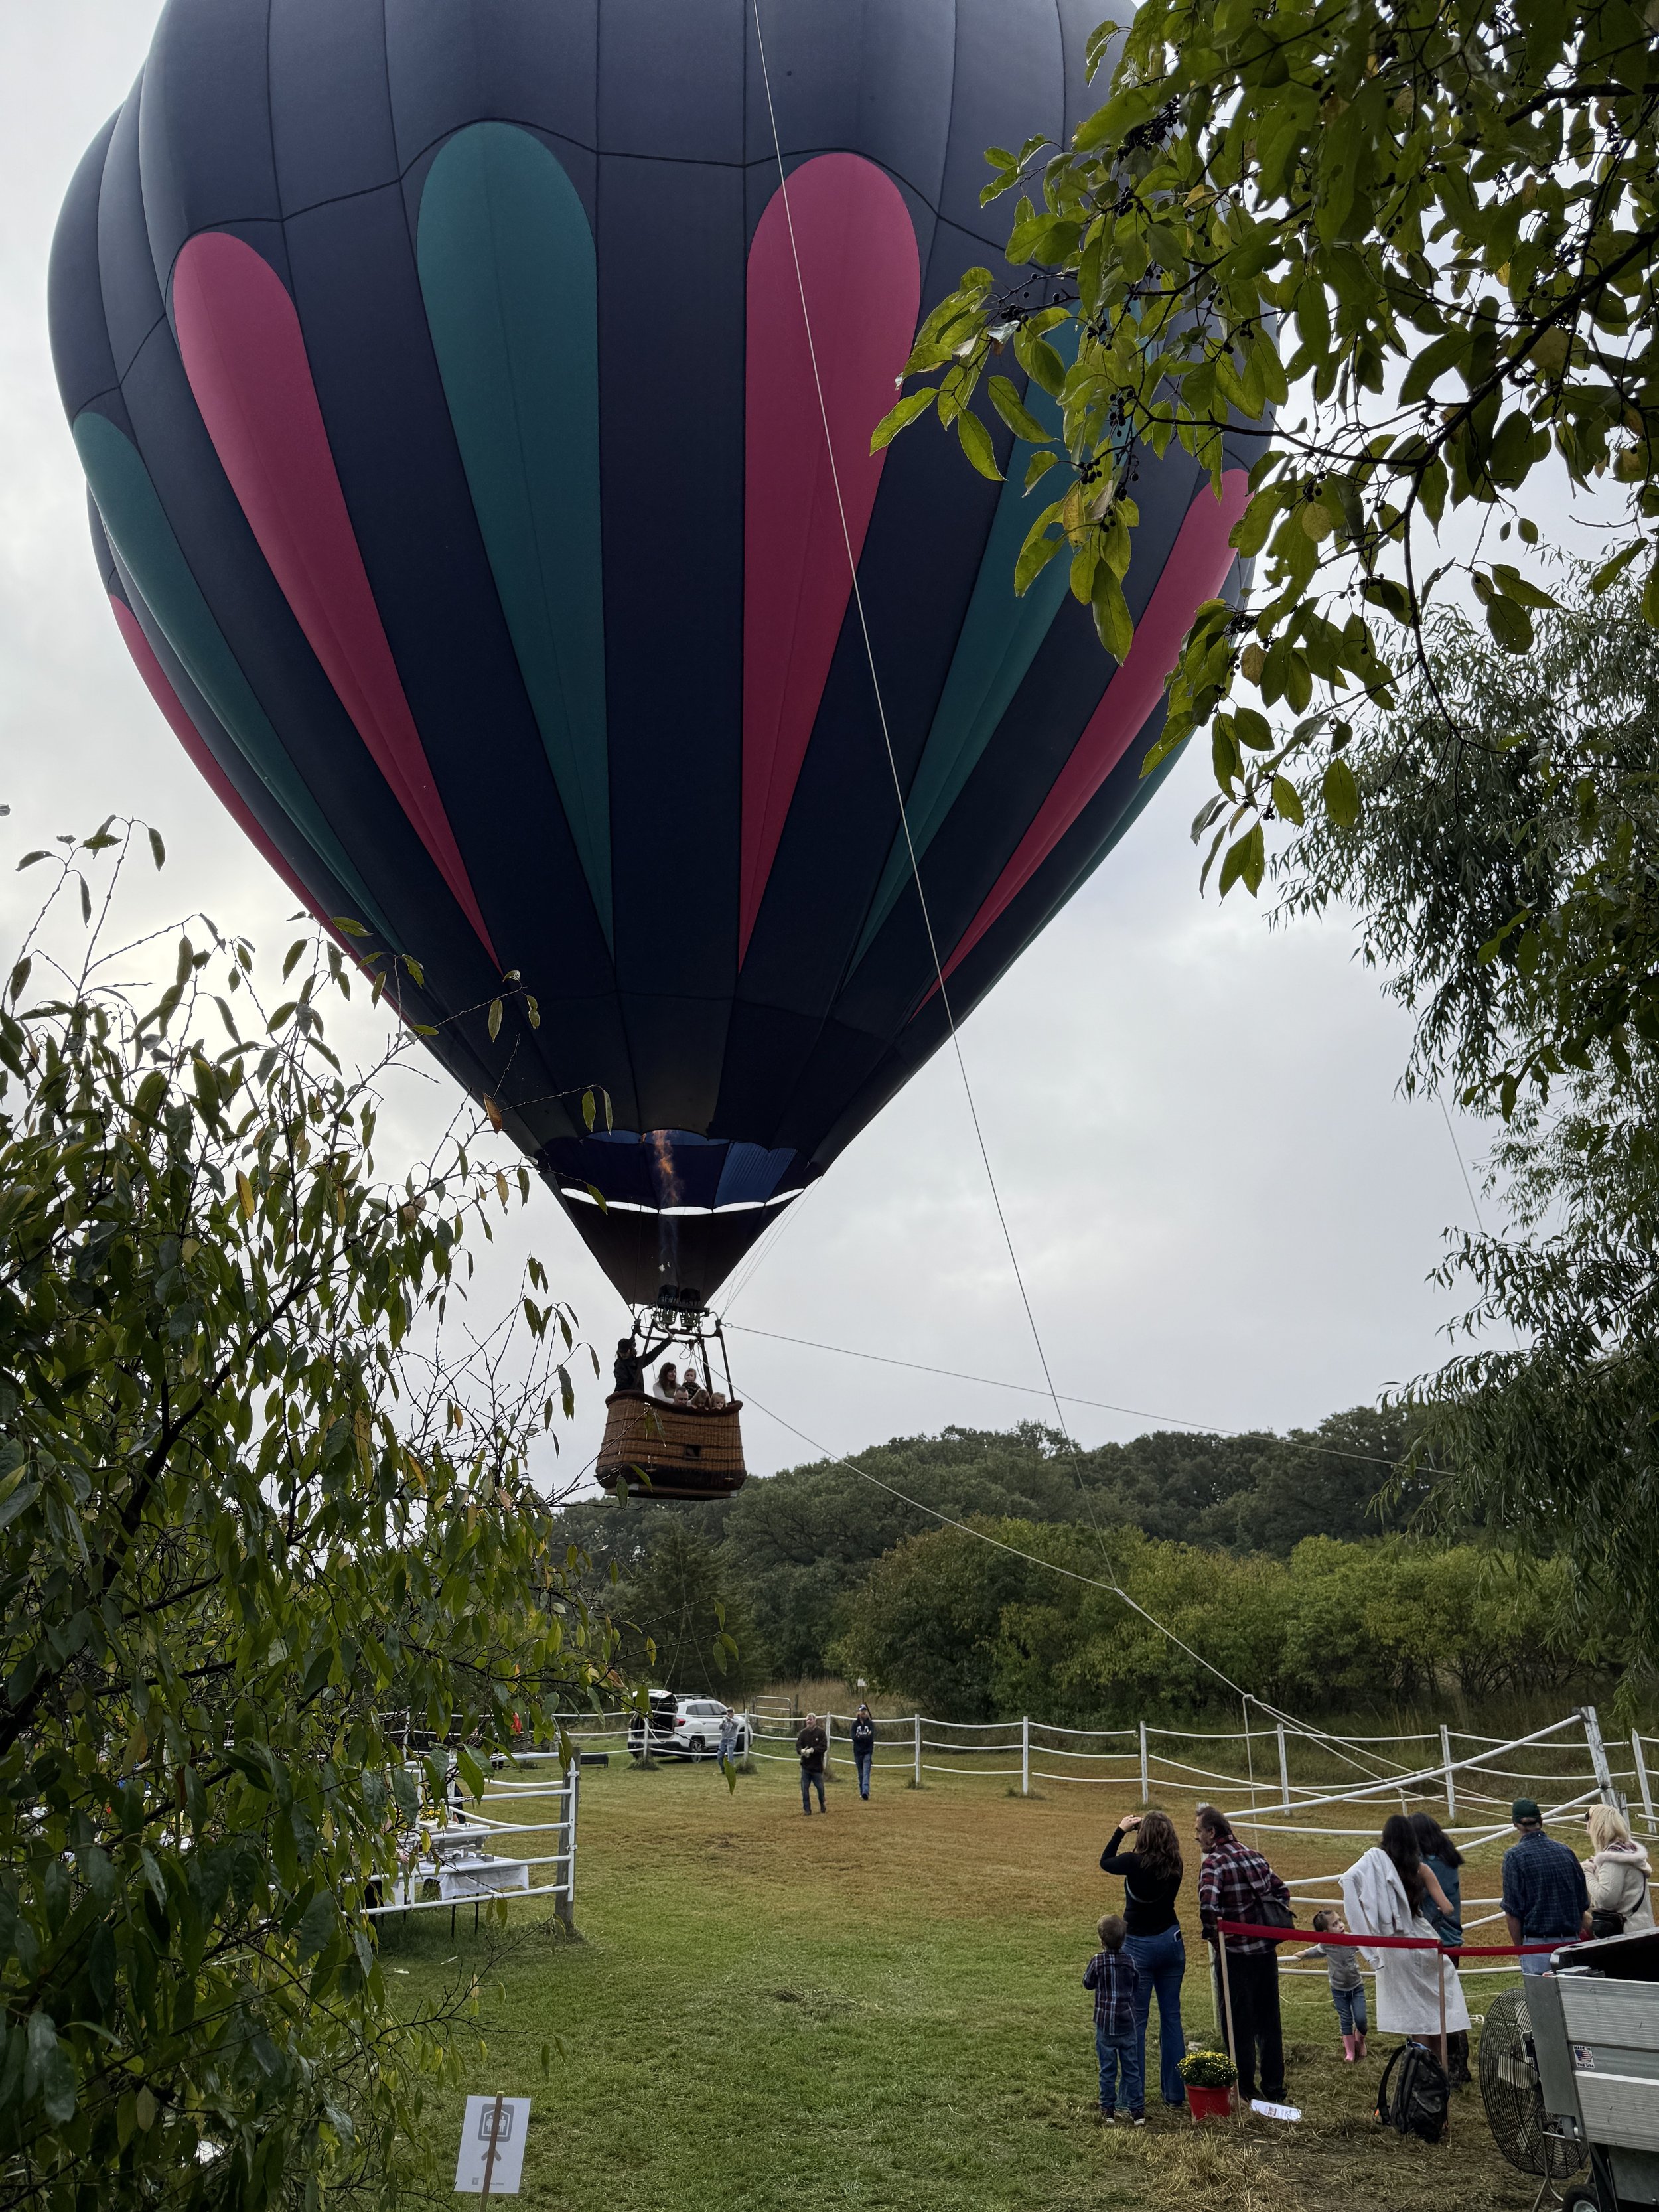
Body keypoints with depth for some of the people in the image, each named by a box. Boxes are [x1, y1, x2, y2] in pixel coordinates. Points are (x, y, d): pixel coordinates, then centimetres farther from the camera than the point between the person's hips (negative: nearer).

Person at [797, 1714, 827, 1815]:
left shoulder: (820, 1732, -6)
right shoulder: (803, 1732, 3)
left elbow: (824, 1747, -14)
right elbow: (798, 1745, -2)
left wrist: (812, 1750, -25)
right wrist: (802, 1751, -24)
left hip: (817, 1765, -2)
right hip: (805, 1765, 2)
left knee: (820, 1787, 8)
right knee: (804, 1788, 3)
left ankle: (822, 1805, 33)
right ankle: (807, 1809, 15)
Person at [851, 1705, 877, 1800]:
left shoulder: (871, 1723, 1)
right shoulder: (855, 1724, 4)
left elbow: (871, 1737, -11)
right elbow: (853, 1737, -7)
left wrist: (860, 1737, -10)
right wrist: (865, 1737, -11)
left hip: (868, 1751, -2)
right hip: (858, 1752, 2)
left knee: (866, 1772, -13)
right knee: (860, 1773, 9)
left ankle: (865, 1791, -23)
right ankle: (862, 1792, 18)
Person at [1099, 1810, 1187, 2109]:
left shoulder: (1136, 1862, -21)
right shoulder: (1175, 1866, -8)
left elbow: (1105, 1862, -1)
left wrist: (1121, 1830, 8)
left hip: (1140, 1946, -5)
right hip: (1172, 1942, 5)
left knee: (1136, 2021, 3)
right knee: (1171, 2017, 15)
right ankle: (1175, 2091, 23)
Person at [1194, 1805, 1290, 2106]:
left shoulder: (1214, 1863, -17)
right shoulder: (1255, 1856, 6)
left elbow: (1208, 1905, -30)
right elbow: (1281, 1892, 14)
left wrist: (1210, 1933, -12)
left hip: (1236, 1954, -7)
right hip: (1267, 1951, 7)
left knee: (1238, 2025, 7)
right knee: (1269, 2022, 18)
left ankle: (1244, 2091, 14)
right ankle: (1274, 2088, 27)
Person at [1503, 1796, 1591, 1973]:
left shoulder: (1514, 1856, -8)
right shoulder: (1565, 1851, 6)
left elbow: (1512, 1911, -9)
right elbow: (1583, 1904, 13)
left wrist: (1520, 1948, 2)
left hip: (1537, 1942, -5)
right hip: (1571, 1940, 5)